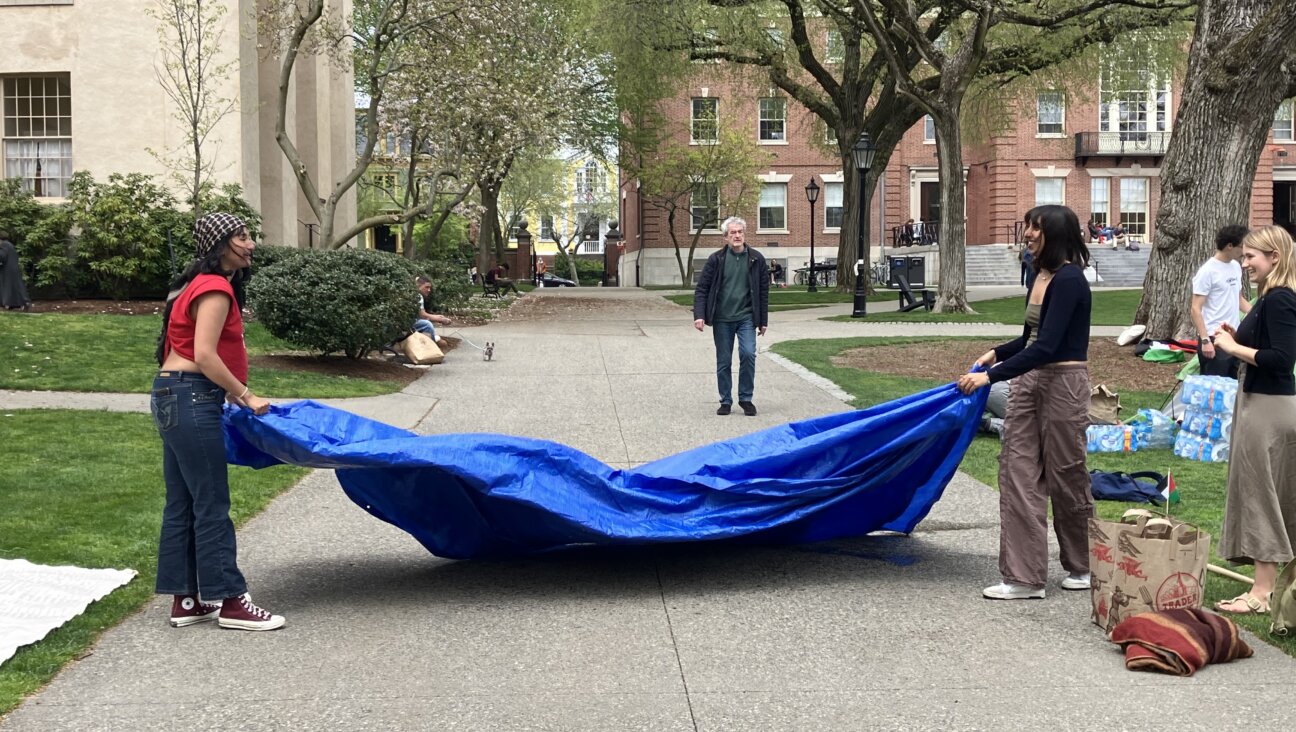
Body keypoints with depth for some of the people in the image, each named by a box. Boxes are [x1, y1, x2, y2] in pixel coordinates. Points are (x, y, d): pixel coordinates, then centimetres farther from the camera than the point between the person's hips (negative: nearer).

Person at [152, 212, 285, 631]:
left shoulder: (206, 285, 18)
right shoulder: (215, 289, -13)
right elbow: (205, 356, -21)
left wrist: (230, 393, 18)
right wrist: (246, 397, -15)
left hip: (174, 397, 10)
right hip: (190, 399, -10)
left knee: (182, 504, 12)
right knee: (211, 506, -5)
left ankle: (185, 600, 17)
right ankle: (229, 602, -1)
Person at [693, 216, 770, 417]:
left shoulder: (756, 259, 3)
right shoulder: (716, 259, 0)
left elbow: (763, 291, 7)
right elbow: (702, 288, 0)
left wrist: (763, 321, 7)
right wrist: (699, 315, -12)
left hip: (746, 317, 0)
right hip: (722, 319, 0)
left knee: (748, 354, -13)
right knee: (723, 362, 5)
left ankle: (746, 398, 3)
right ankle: (726, 401, 18)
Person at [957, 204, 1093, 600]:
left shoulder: (1068, 280, -17)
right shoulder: (1042, 275, 10)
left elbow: (1046, 346, -24)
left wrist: (992, 375, -26)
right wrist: (997, 353, 12)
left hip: (1063, 383, -9)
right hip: (1031, 380, 9)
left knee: (1065, 475, 5)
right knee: (1019, 471, 3)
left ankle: (1084, 567, 24)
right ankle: (1024, 576, 5)